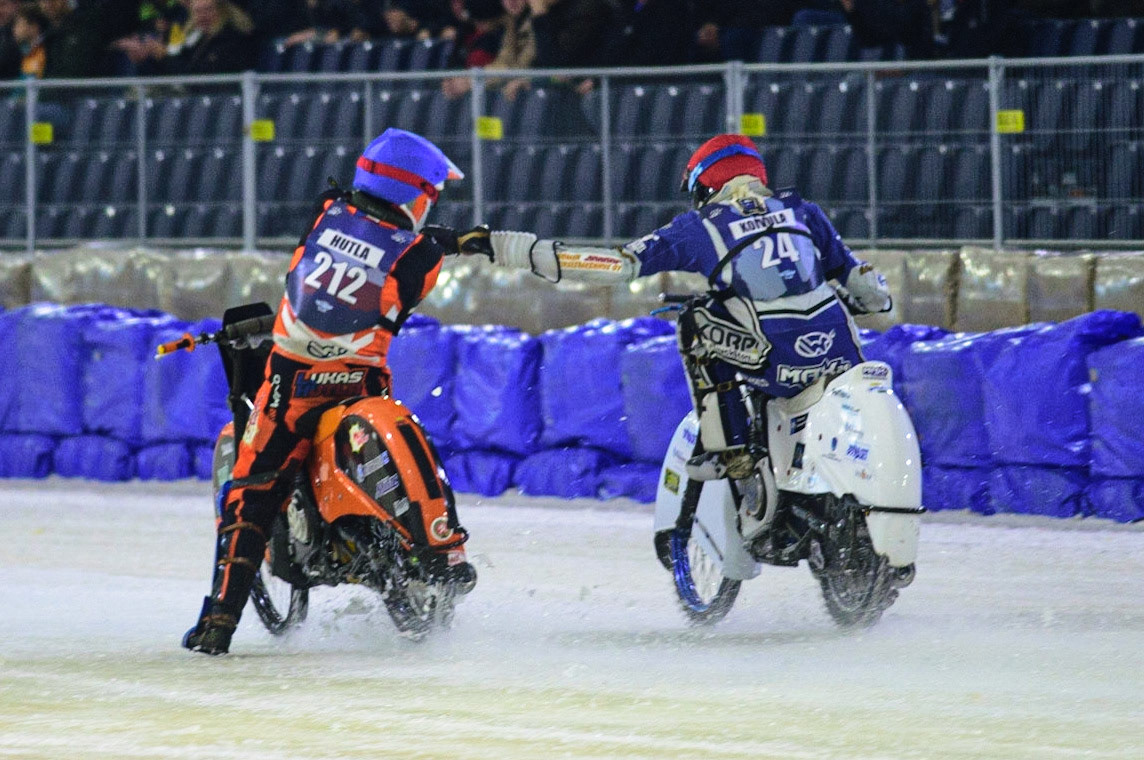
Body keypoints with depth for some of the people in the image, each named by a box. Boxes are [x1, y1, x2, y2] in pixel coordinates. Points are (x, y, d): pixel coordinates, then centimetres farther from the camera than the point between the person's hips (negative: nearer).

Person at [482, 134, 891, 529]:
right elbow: (871, 291, 20)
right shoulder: (803, 211, 20)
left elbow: (623, 262, 7)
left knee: (697, 324, 16)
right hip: (840, 360, 4)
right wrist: (875, 297, 46)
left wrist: (519, 249, 11)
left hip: (780, 369, -4)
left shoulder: (700, 227, 11)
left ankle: (728, 450, 11)